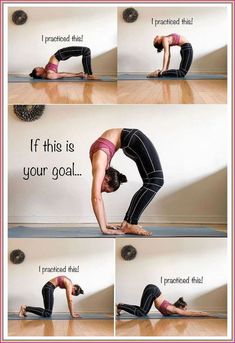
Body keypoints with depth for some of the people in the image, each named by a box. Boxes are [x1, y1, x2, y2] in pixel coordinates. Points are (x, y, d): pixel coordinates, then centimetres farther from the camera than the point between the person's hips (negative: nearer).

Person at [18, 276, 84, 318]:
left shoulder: (69, 284, 14)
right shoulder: (69, 285, -13)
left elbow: (69, 300, 19)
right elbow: (70, 300, -17)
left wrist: (72, 312, 18)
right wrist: (72, 314, -13)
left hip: (48, 288, 10)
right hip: (48, 288, -10)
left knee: (48, 312, 8)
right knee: (47, 314, -12)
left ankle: (26, 308, 8)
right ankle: (25, 308, -15)